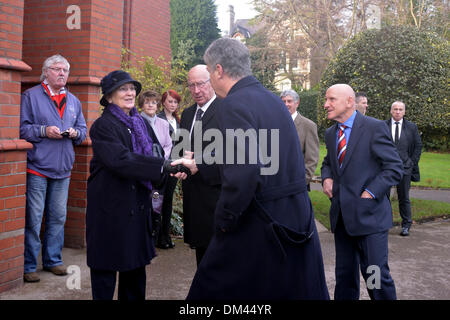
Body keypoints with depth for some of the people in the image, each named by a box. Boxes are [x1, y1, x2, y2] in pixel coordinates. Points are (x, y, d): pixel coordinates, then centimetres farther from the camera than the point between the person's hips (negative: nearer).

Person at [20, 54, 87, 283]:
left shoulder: (73, 101, 16)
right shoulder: (31, 96, -1)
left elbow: (83, 130, 18)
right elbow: (22, 127, -6)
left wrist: (75, 133, -3)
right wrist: (44, 131, -18)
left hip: (63, 169, 5)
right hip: (37, 168, -5)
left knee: (58, 217, 12)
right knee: (33, 218, -4)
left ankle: (53, 260, 25)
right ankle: (28, 266, 6)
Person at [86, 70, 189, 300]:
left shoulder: (139, 122, 10)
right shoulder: (103, 125, -13)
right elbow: (121, 160, -27)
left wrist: (170, 169, -5)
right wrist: (165, 165, -31)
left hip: (138, 207, 7)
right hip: (111, 207, -7)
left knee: (135, 266, 15)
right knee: (106, 271, 4)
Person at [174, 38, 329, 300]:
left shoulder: (234, 104, -16)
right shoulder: (272, 99, 11)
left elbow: (244, 173, -28)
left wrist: (224, 219, -13)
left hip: (260, 226, -8)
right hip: (298, 217, 8)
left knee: (215, 288, 7)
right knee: (297, 291, 17)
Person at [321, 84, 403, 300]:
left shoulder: (374, 128, -9)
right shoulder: (330, 133, 12)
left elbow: (394, 168, -10)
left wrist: (370, 193, -17)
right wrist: (327, 177, 6)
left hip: (369, 215, -6)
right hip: (342, 215, 6)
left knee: (375, 274, -3)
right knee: (344, 274, 14)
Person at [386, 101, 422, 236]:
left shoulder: (412, 127, 7)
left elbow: (418, 145, 10)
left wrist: (412, 163, 2)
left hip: (404, 167, 0)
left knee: (404, 197, 5)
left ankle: (406, 225, 15)